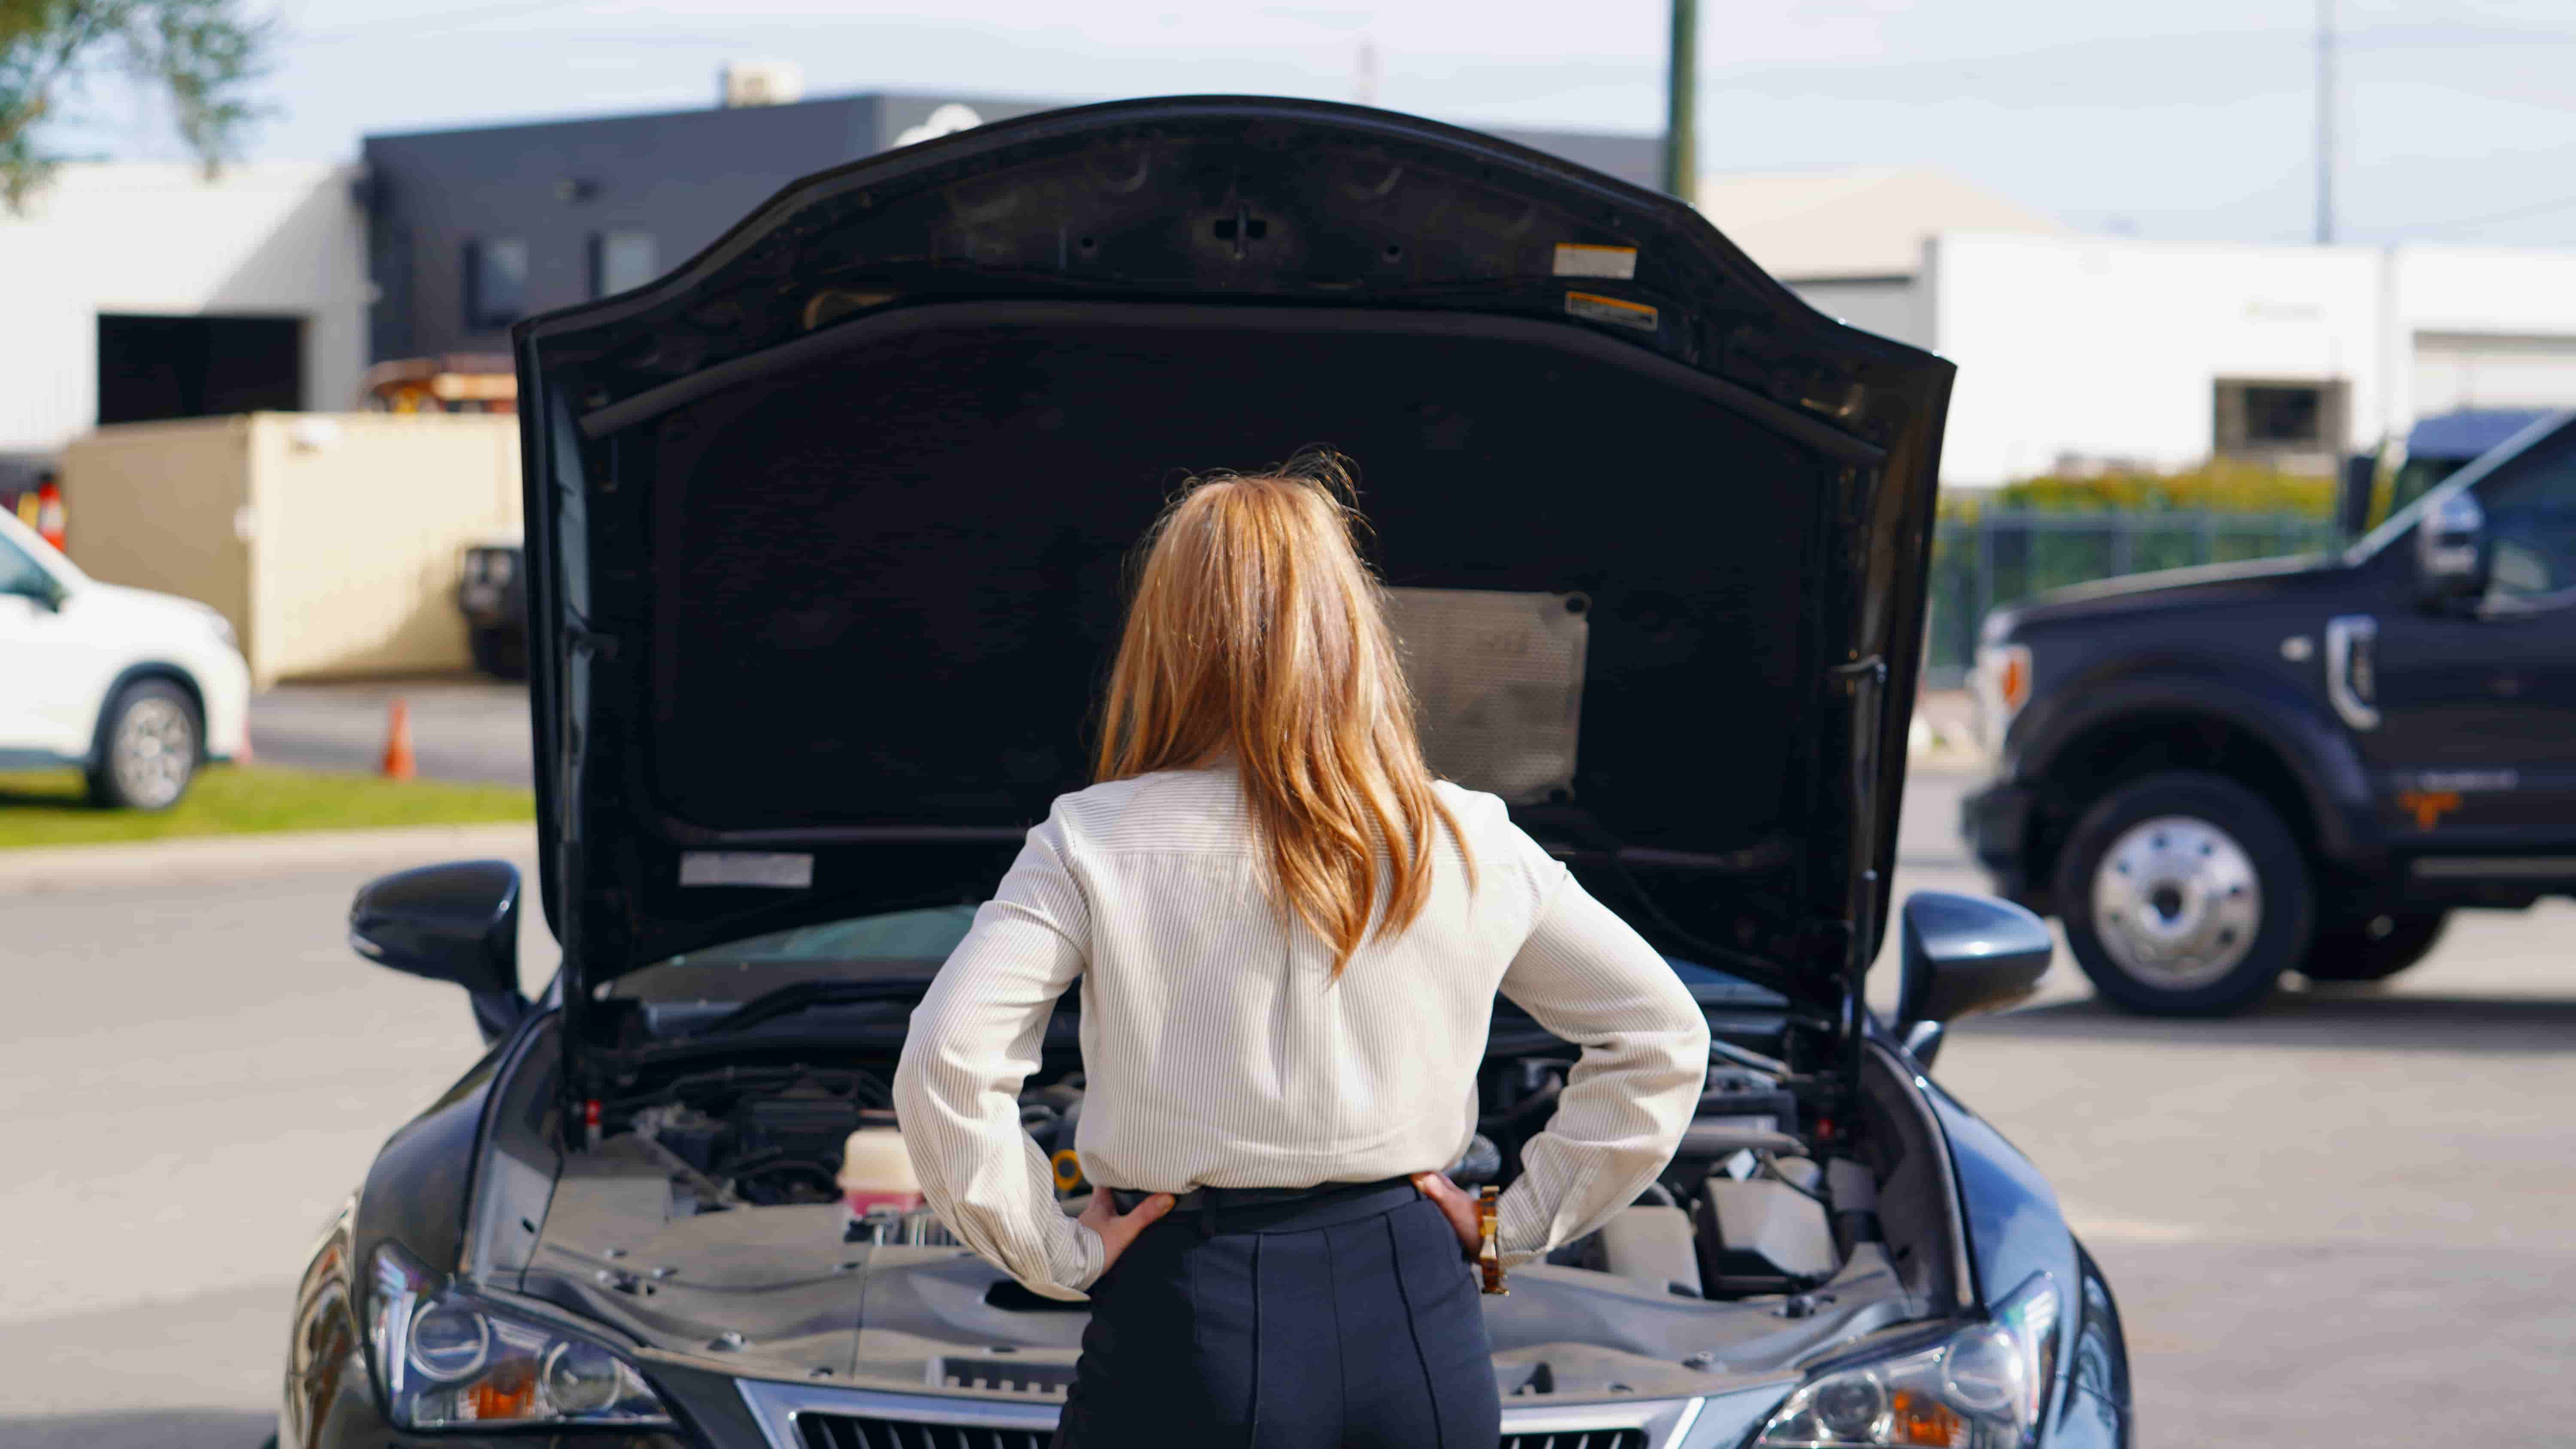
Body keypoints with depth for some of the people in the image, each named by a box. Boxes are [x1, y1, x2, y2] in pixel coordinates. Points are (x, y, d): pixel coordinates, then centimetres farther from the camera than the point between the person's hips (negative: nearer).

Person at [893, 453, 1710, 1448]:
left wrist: (1055, 1254, -5)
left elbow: (944, 1066, -16)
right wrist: (1520, 1225, 9)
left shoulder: (1097, 845, -7)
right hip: (1418, 1322, 3)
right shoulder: (1469, 845, 1)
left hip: (1194, 1326, -3)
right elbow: (1663, 1039, 8)